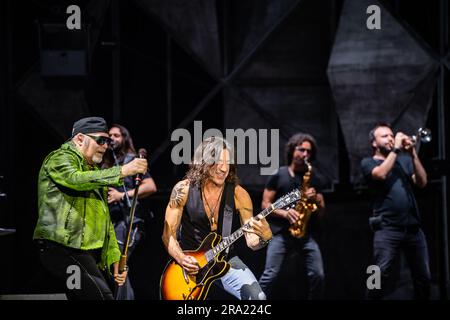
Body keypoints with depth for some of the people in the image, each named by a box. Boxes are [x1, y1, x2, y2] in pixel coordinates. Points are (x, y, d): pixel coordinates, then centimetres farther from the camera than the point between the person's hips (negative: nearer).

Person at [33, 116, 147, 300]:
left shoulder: (94, 171, 27)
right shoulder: (60, 158, 0)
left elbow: (104, 219, 29)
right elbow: (76, 179, -24)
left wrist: (115, 258, 19)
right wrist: (123, 171, -27)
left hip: (93, 254, 9)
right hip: (63, 248, -9)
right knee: (103, 296, -24)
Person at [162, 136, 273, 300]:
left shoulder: (238, 194, -7)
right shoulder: (183, 190, -8)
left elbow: (252, 242, -9)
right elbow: (168, 233, -4)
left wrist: (263, 237, -32)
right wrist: (182, 259, -22)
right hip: (190, 260, 0)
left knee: (256, 296, -22)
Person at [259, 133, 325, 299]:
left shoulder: (313, 178, 12)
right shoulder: (278, 175, 3)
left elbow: (322, 210, 14)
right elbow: (265, 204, 1)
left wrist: (315, 198, -8)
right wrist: (284, 213, -15)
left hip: (305, 233, 3)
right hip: (281, 232, -3)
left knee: (318, 275, -7)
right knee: (270, 275, -13)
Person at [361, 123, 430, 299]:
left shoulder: (404, 159, 18)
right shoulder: (368, 162, 7)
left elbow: (422, 182, 4)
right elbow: (381, 174, -16)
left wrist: (413, 154, -5)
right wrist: (396, 149, -10)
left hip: (413, 228, 4)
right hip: (387, 229, -4)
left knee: (423, 277, 5)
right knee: (381, 276, -14)